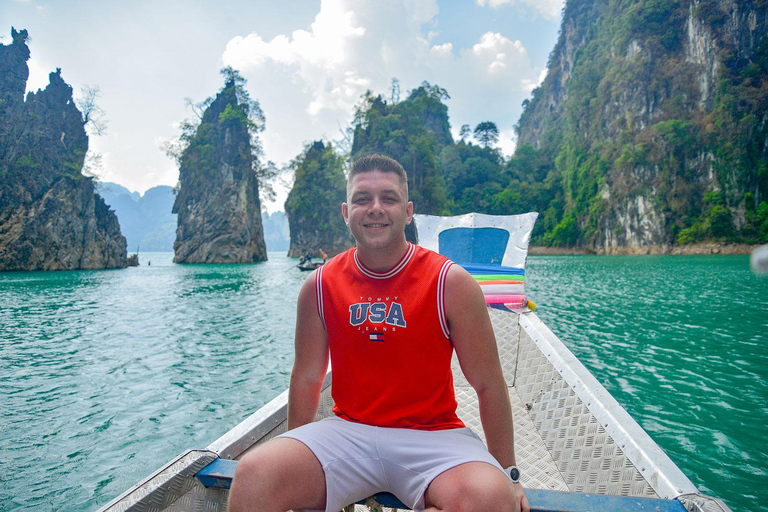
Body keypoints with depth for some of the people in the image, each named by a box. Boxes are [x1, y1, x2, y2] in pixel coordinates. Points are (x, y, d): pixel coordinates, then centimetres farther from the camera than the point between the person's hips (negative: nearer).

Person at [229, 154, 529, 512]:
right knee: (253, 475, -21)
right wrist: (297, 461, 12)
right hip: (347, 430, 2)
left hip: (431, 435, -1)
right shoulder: (320, 286, 0)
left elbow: (489, 385, -4)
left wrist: (508, 474, 1)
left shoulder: (451, 283, -9)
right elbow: (306, 379, 8)